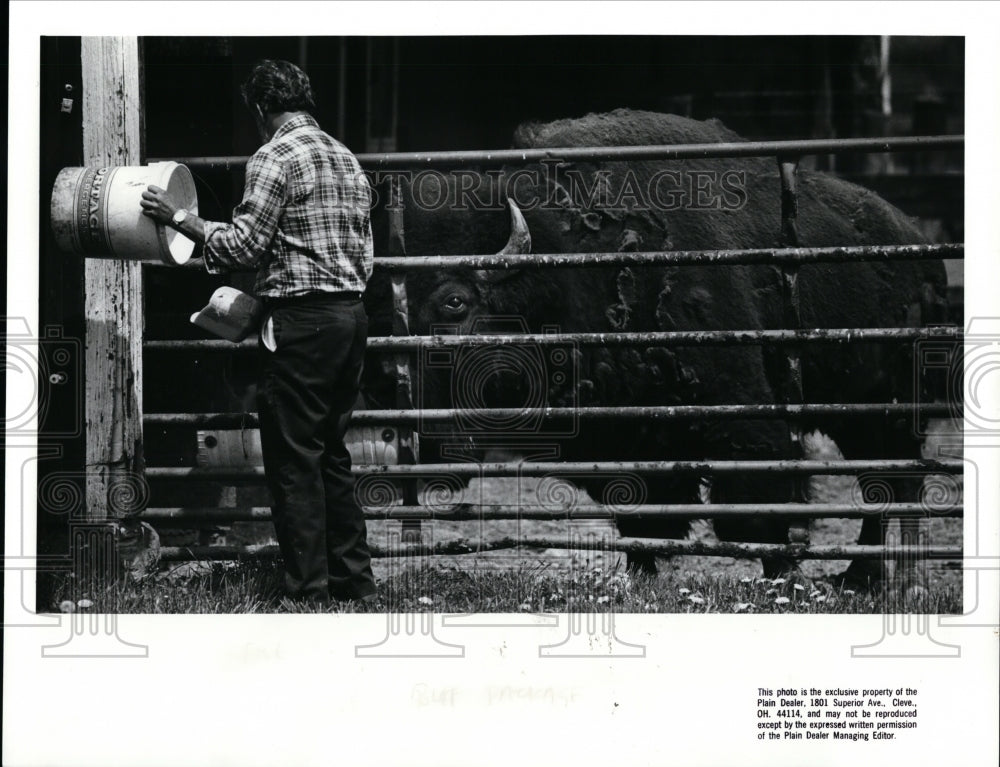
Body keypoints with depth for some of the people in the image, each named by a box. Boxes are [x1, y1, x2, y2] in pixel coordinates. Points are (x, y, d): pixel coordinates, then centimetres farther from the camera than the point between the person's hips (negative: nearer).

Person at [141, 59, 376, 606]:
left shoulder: (275, 158, -9)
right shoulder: (346, 159, 16)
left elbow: (241, 247, -15)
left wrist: (179, 217, -4)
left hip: (301, 321, -8)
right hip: (352, 313, 8)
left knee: (294, 462, -3)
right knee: (331, 455, 16)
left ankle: (310, 592, -3)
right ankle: (355, 582, 19)